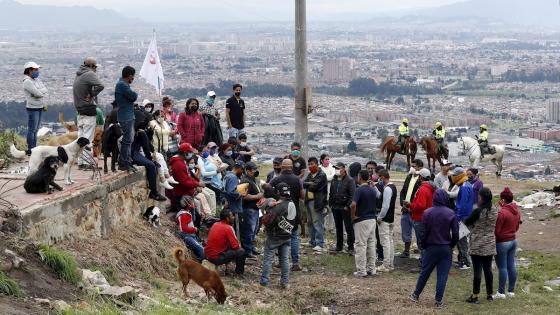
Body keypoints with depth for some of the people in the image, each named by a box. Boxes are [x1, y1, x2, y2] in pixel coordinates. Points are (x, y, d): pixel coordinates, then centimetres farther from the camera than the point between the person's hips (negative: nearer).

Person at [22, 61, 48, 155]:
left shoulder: (37, 79, 12)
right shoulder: (27, 82, -15)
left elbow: (45, 90, 7)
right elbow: (38, 93, -21)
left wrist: (40, 91, -10)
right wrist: (42, 91, -3)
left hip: (40, 107, 8)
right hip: (32, 108, -8)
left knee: (36, 129, 12)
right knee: (32, 129, -4)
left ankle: (34, 148, 18)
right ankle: (30, 149, 0)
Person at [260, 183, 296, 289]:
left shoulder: (278, 205, -22)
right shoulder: (292, 205, 4)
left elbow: (267, 220, -26)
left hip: (275, 237, -7)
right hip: (286, 236, 7)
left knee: (268, 258, 0)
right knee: (284, 259, 13)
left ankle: (264, 281, 2)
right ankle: (285, 282, 14)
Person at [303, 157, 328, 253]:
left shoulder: (322, 175, -8)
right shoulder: (310, 175, 17)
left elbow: (314, 187, -17)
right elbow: (304, 184, 5)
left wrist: (307, 185, -4)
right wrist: (310, 184, -12)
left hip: (317, 201, -8)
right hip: (308, 201, 8)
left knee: (317, 222, -11)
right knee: (310, 222, 13)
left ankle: (320, 244, -12)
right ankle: (312, 241, 23)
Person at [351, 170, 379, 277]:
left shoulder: (359, 190, -15)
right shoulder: (373, 190, 9)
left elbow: (353, 205, -27)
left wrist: (353, 216, -13)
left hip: (361, 221, -7)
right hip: (372, 219, 7)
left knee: (361, 245, -3)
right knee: (371, 244, 12)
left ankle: (361, 271, -3)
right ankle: (371, 269, 16)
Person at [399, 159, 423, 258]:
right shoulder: (409, 177, 13)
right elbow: (403, 191, 17)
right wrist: (403, 204, 3)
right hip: (405, 209, 8)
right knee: (405, 231, 16)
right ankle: (406, 251, 28)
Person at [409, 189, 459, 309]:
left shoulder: (427, 213, -7)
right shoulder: (451, 214, -7)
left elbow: (424, 232, -6)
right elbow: (455, 233, -7)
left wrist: (424, 245, 9)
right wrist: (451, 245, 9)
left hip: (431, 247, 1)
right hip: (446, 249, -1)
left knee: (424, 272, 14)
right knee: (442, 275, 3)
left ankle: (416, 295, 25)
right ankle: (439, 301, 3)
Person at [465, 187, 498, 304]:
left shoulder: (478, 211, -17)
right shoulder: (495, 212, 0)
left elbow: (467, 222, -6)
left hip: (477, 246, -5)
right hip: (490, 246, 5)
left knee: (477, 270, -1)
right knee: (488, 269, 13)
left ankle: (475, 296, 4)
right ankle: (489, 294, 20)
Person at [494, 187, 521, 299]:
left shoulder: (502, 213, -22)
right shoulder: (517, 211, 4)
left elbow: (496, 230, -19)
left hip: (502, 242, -8)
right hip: (513, 241, 8)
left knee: (502, 267, -2)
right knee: (511, 266, 12)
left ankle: (501, 292, 3)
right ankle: (511, 291, 18)